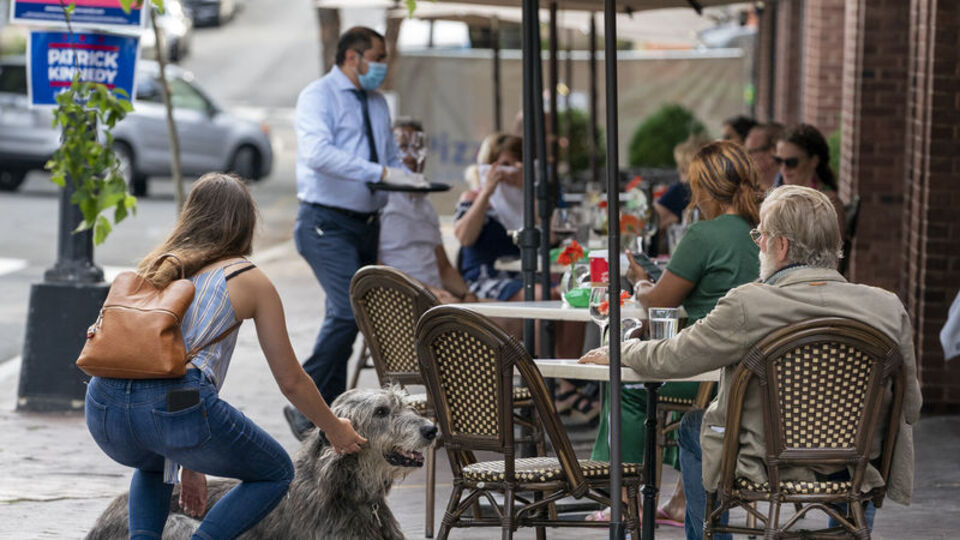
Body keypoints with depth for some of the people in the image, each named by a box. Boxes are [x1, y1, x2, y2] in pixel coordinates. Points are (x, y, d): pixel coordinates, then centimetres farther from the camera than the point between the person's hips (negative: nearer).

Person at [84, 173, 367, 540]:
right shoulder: (249, 280, 15)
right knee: (277, 473, 22)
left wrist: (190, 465, 44)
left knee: (154, 464, 41)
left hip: (104, 408, 5)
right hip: (176, 406, -5)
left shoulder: (154, 269, 28)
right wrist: (335, 430, 40)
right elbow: (291, 381, 20)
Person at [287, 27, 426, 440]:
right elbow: (318, 152, -24)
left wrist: (406, 178, 3)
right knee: (348, 311, -20)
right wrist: (381, 172, -29)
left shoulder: (377, 103, 18)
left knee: (343, 319, 10)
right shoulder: (318, 96, -7)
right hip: (327, 223, -8)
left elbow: (390, 156, 27)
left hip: (366, 223, 8)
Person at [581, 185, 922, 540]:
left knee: (692, 427, 29)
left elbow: (670, 358, -6)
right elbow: (909, 408, -1)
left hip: (768, 468, -2)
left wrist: (617, 352, 17)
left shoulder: (748, 305, -20)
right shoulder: (889, 307, -12)